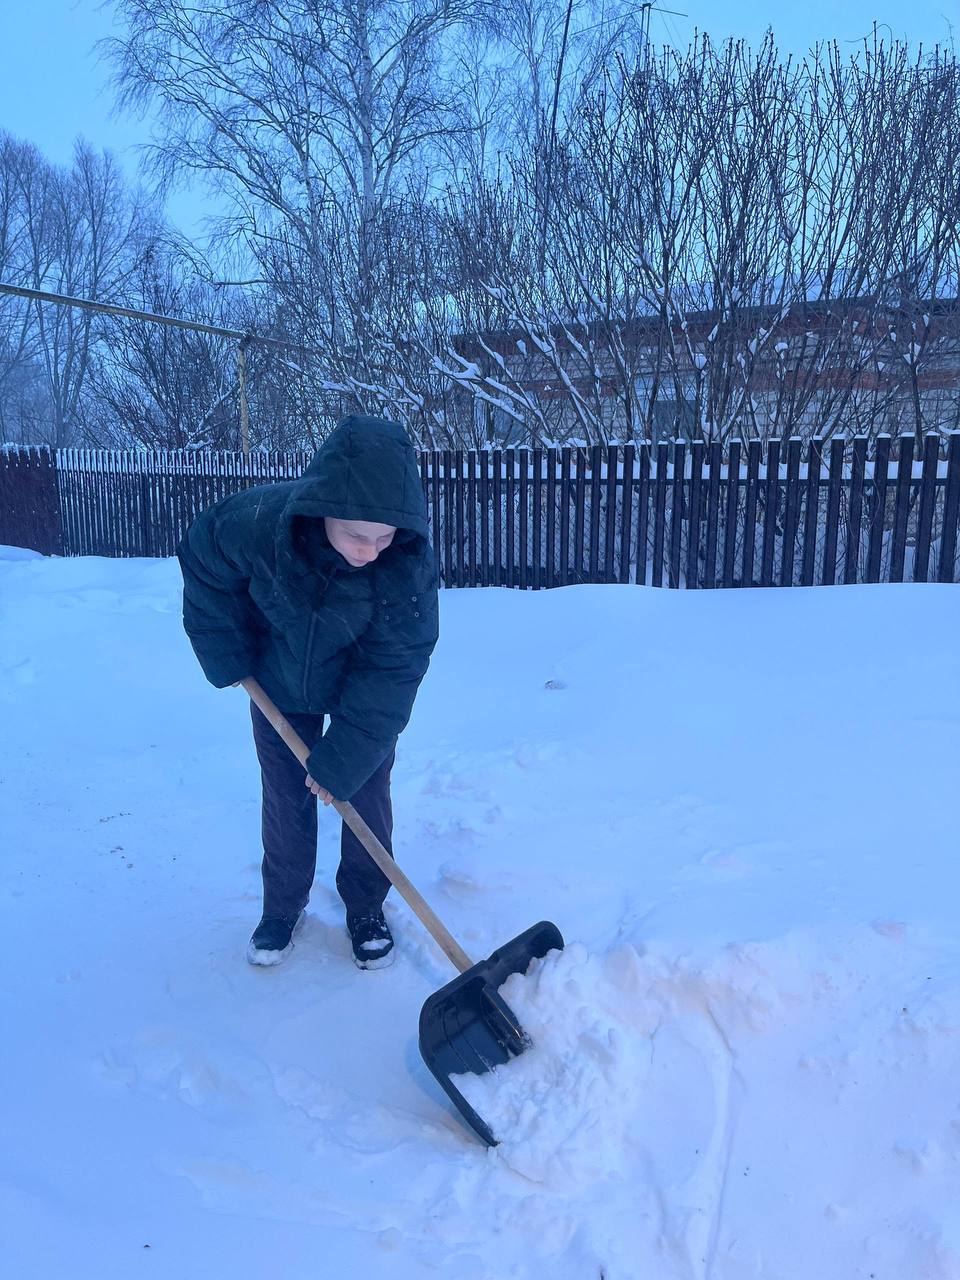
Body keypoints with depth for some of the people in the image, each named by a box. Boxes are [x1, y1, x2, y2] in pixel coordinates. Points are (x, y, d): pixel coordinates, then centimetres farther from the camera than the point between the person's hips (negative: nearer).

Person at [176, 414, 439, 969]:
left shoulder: (411, 562, -35)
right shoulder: (258, 521, -34)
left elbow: (392, 670, -28)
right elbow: (203, 564, -10)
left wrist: (344, 759, -26)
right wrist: (228, 657, -7)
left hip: (366, 688, -1)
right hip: (279, 683, 1)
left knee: (366, 792, 6)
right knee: (285, 797, 10)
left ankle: (366, 908, 29)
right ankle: (283, 907, 32)